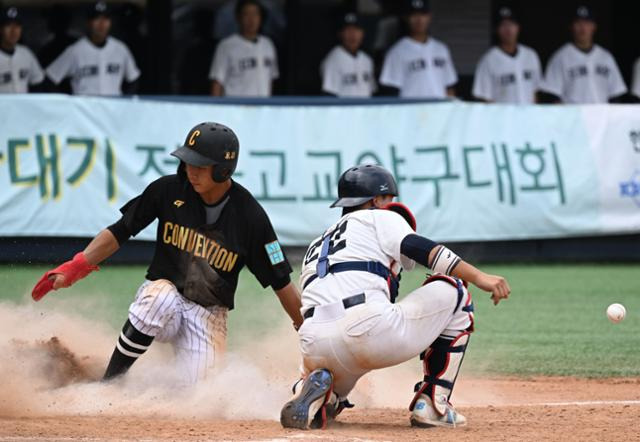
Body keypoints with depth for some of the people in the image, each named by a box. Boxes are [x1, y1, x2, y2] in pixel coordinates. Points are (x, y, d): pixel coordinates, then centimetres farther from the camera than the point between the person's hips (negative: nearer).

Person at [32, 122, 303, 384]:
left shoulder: (249, 216, -12)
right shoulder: (168, 190, -9)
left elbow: (280, 281, -7)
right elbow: (120, 231, -2)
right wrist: (76, 267, -14)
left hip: (209, 315, 0)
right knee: (161, 297, -37)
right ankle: (108, 384, -24)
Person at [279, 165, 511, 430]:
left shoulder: (316, 247, 34)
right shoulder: (380, 218, 16)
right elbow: (421, 249, -3)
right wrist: (479, 277, -11)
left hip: (315, 347, 7)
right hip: (370, 329, -6)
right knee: (454, 293, 14)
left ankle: (315, 394, -1)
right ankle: (432, 404, 7)